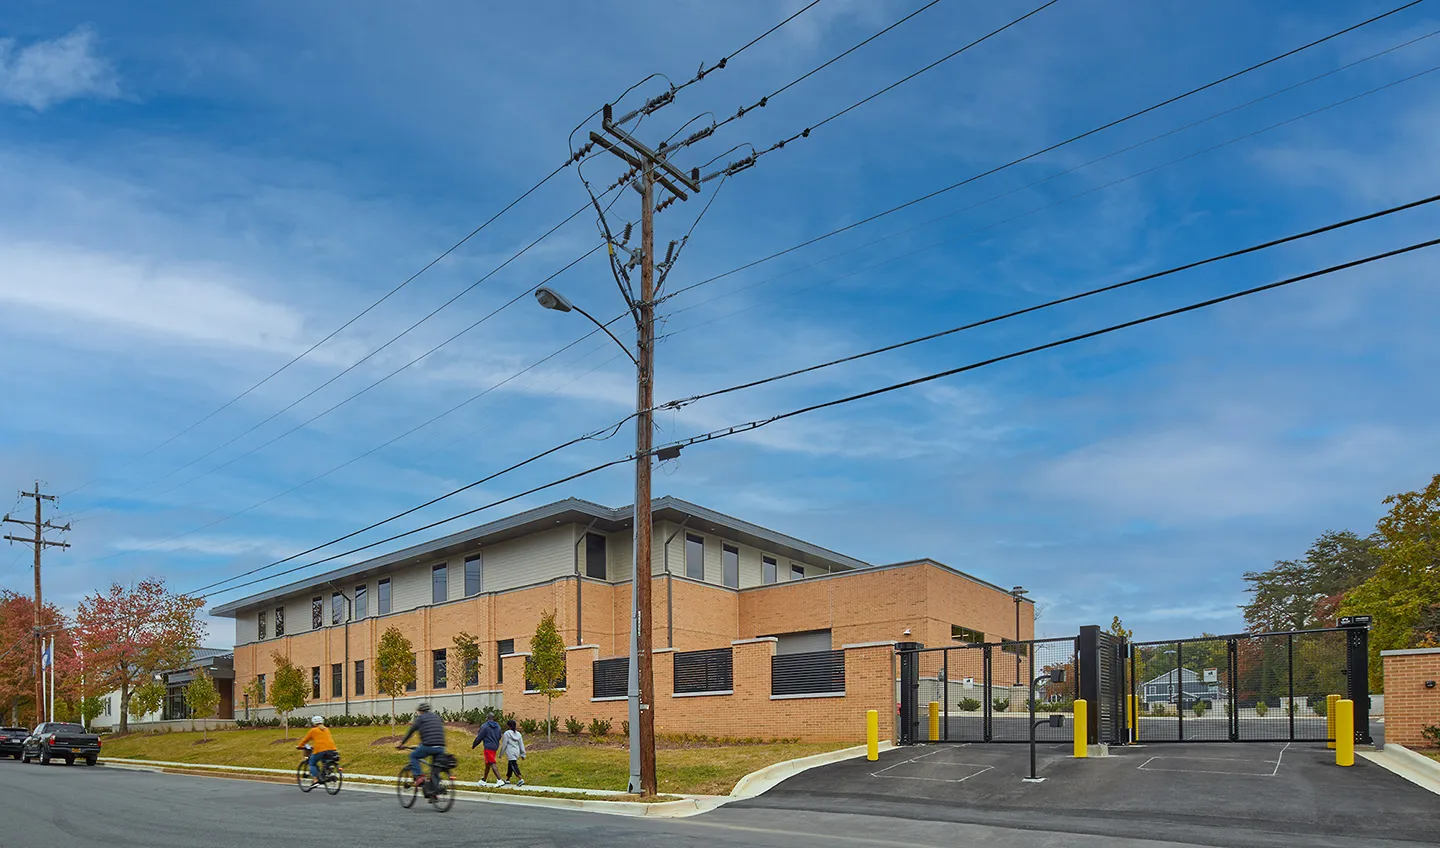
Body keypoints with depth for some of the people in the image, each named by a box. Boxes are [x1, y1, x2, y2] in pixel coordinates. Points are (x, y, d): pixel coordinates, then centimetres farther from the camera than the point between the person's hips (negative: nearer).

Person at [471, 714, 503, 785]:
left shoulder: (484, 726, -11)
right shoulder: (498, 726, 10)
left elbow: (479, 737, -7)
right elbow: (499, 737, 17)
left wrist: (473, 745, 7)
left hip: (488, 747, -8)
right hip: (495, 747, 8)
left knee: (492, 764, -10)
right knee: (487, 764, 19)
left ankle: (499, 780, -18)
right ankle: (483, 780, 29)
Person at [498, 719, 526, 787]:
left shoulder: (507, 733, -8)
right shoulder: (518, 734, 10)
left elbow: (504, 744, -6)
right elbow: (521, 745, 11)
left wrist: (501, 753, 4)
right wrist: (523, 754, 15)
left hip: (510, 753, -7)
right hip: (516, 752, 7)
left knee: (514, 766, -11)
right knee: (510, 766, 21)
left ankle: (521, 779, -25)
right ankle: (507, 780, 31)